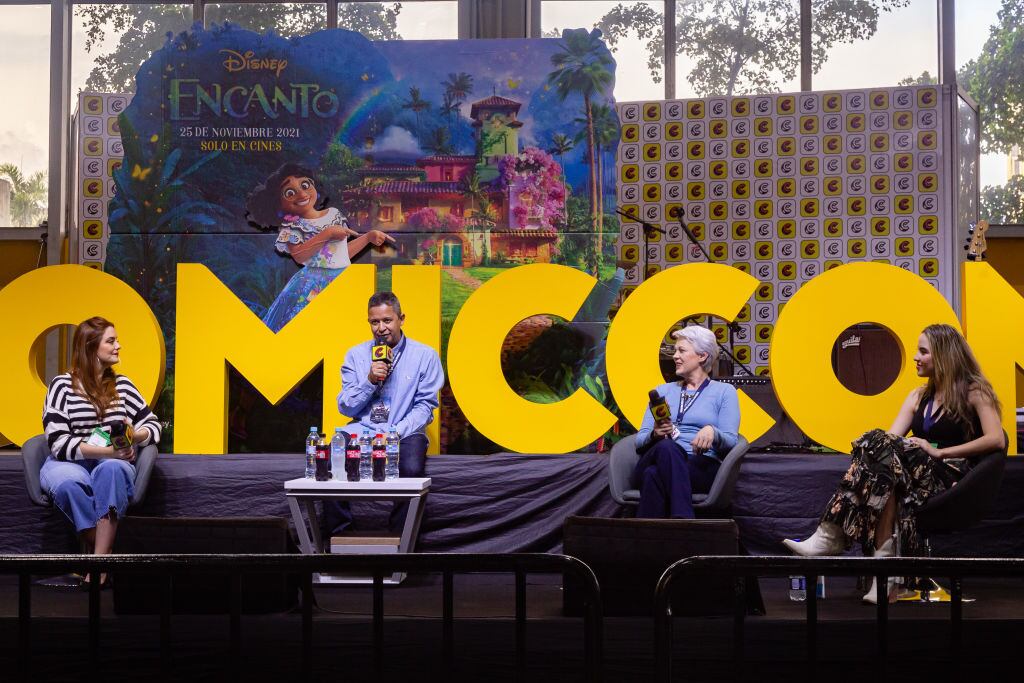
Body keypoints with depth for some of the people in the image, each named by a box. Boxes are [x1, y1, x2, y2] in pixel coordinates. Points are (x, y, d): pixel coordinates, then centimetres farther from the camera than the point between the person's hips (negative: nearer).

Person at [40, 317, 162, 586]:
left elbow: (153, 425, 17)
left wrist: (135, 436, -8)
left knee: (112, 470, -37)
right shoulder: (62, 385, 1)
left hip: (113, 464, 2)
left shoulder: (122, 384, 14)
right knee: (70, 483, -39)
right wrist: (106, 451, -18)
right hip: (68, 464, -2)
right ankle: (103, 558, -32)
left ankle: (98, 563, -43)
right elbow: (59, 442, -8)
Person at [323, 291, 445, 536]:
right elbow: (345, 407, 8)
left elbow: (425, 406, 0)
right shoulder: (356, 355, 11)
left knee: (412, 469, -34)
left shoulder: (424, 355, 4)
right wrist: (370, 380, -8)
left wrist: (396, 433, -14)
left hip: (405, 433, -2)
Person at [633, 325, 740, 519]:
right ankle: (683, 521, -54)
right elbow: (639, 440, 17)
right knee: (666, 447, -38)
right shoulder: (662, 391, 27)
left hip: (702, 468, -3)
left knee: (654, 475, -38)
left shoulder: (724, 391, 16)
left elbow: (731, 441, 3)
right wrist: (655, 435, -8)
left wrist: (712, 432, -21)